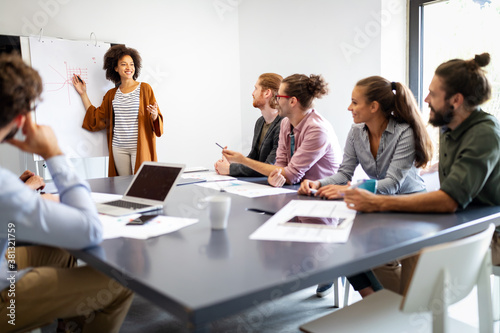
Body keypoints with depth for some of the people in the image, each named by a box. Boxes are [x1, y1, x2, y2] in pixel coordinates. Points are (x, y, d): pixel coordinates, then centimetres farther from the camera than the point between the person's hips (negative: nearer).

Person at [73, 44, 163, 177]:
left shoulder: (144, 88, 3)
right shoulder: (111, 94, 14)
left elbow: (156, 119, 2)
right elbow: (96, 119, 15)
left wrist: (154, 115, -23)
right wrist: (83, 94, 17)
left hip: (139, 147, -3)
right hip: (118, 148, 3)